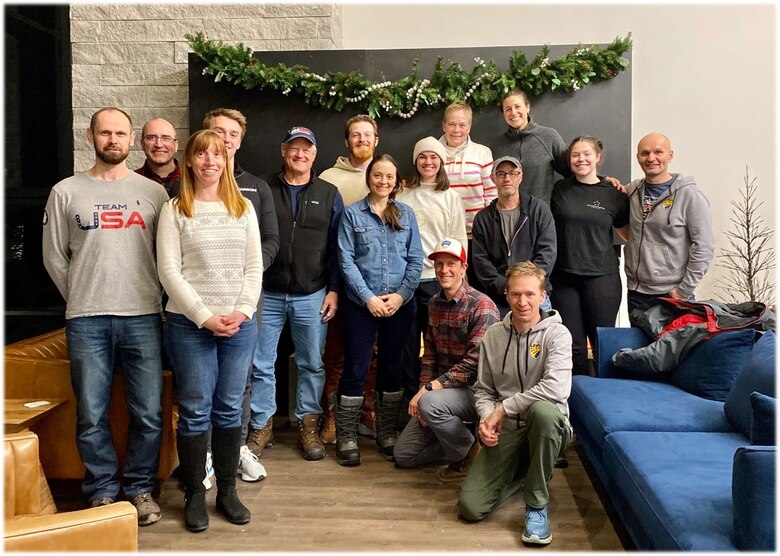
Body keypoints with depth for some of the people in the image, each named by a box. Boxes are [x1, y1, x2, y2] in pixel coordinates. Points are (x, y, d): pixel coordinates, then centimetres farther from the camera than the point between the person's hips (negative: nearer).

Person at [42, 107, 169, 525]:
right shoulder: (66, 192, 5)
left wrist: (153, 297, 5)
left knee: (148, 413, 4)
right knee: (91, 416, 6)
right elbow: (54, 257, 10)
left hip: (143, 318, 0)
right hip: (86, 322, 0)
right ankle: (102, 491, 23)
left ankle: (140, 488, 22)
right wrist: (81, 300, 9)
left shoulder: (153, 192, 6)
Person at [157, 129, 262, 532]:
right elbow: (169, 271, -6)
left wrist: (242, 311, -7)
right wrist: (205, 316, -12)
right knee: (195, 411, 3)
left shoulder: (243, 207, 9)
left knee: (229, 409, 9)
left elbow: (254, 266, 6)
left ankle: (227, 491, 22)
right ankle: (194, 495, 18)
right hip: (189, 323, -2)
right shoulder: (175, 209, 1)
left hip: (240, 324, 3)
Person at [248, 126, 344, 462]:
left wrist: (334, 290, -1)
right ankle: (261, 425, 22)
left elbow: (336, 248, 5)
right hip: (267, 294, 0)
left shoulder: (329, 194, 7)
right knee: (261, 364, 6)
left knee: (312, 364, 8)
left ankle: (308, 425, 23)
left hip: (312, 296, 1)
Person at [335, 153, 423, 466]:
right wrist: (368, 297, -12)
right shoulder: (352, 214, 2)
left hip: (400, 304, 3)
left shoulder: (406, 214, 9)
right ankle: (346, 438, 11)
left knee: (393, 368, 9)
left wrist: (401, 294, -8)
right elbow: (346, 260, -4)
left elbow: (416, 260, 5)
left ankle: (387, 434, 22)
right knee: (355, 369, 0)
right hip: (361, 304, -2)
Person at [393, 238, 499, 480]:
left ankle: (471, 455, -10)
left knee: (430, 403, -36)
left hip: (474, 390, -7)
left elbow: (474, 363, -23)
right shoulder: (434, 304, 8)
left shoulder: (482, 306, -17)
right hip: (442, 392, 7)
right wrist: (423, 391, -4)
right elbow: (430, 354, 10)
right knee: (403, 454, 2)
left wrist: (428, 390, -23)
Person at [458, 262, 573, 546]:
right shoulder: (493, 335, 4)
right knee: (470, 507, -11)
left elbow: (556, 388, -25)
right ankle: (522, 473, 21)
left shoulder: (557, 334, -9)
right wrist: (486, 418, -13)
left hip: (547, 428, -3)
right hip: (506, 433, 4)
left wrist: (503, 409, -19)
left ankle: (536, 505, -19)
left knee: (542, 409, -40)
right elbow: (483, 389, 9)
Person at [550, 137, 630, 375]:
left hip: (602, 277, -1)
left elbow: (629, 233, 14)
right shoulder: (560, 189, 6)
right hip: (564, 277, 1)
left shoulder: (613, 195, 3)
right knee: (573, 345, 5)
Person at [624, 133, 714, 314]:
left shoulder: (689, 195, -7)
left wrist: (684, 290, -12)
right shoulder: (632, 190, 7)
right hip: (636, 294, 5)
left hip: (672, 295, -5)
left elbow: (704, 247, -10)